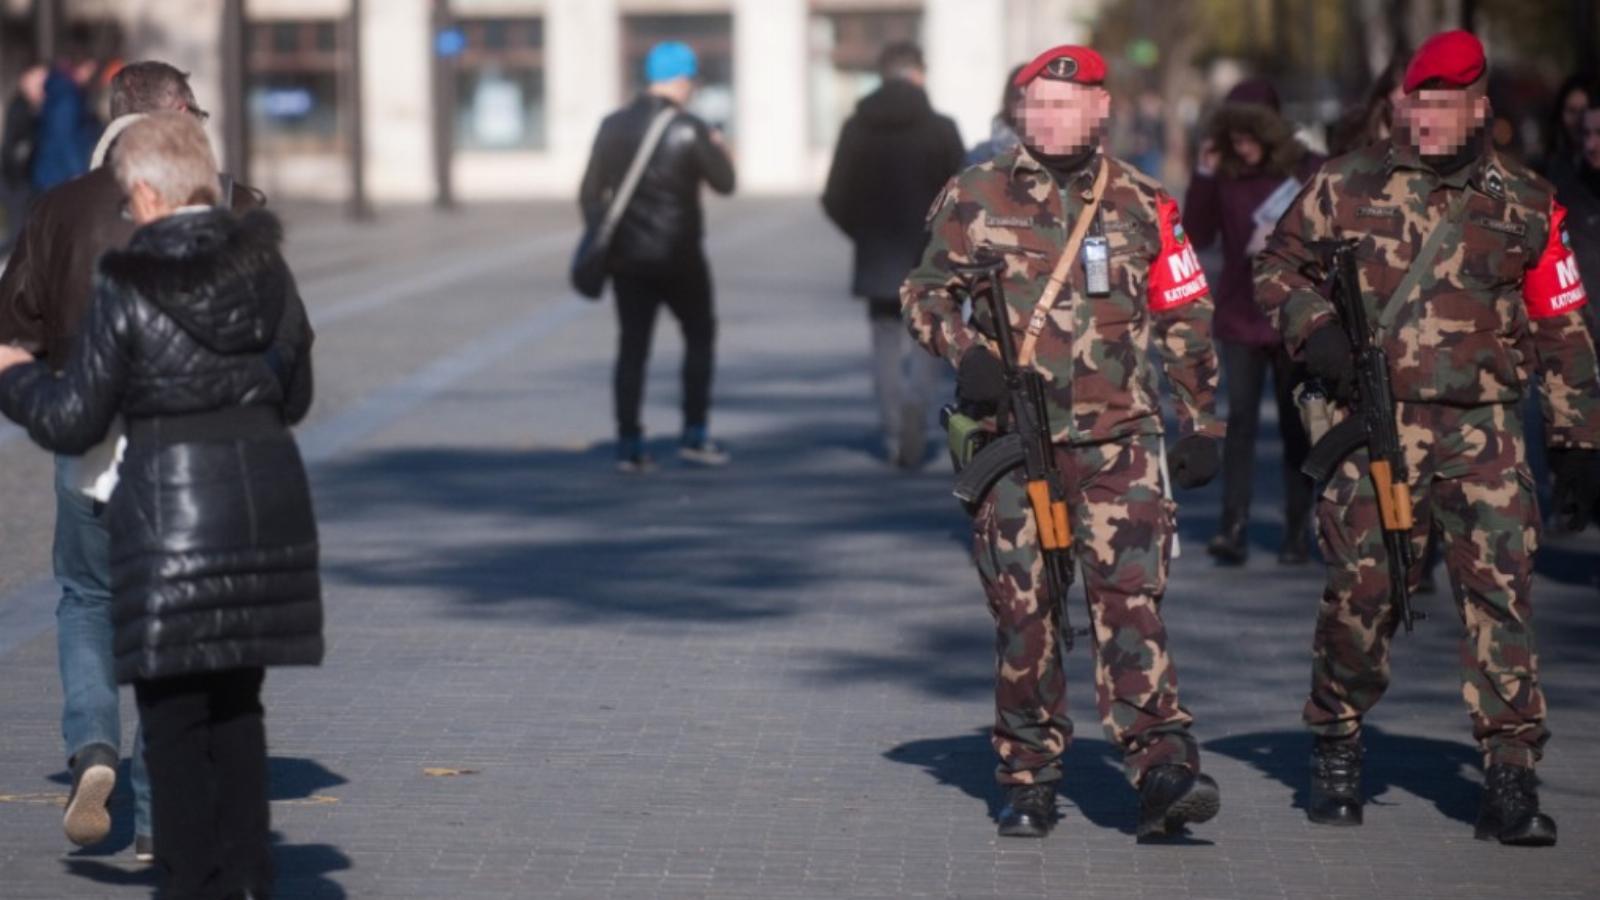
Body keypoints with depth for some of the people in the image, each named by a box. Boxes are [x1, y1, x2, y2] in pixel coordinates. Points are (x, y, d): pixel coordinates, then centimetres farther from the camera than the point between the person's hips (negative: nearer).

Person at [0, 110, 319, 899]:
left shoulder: (128, 289, -10)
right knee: (237, 702, 16)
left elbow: (71, 421, -4)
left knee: (175, 713, 4)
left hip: (170, 508, -5)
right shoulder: (267, 269, 4)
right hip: (269, 500, 5)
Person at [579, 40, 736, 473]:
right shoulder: (689, 130, -11)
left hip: (628, 257, 3)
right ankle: (694, 436, 9)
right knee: (699, 335, 13)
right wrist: (721, 151, 17)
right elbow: (724, 182, -2)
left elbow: (590, 193, 3)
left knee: (632, 347, 7)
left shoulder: (614, 126, 2)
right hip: (678, 255, -3)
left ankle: (629, 445, 3)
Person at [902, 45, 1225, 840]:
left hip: (1119, 439, 0)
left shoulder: (1141, 205, 7)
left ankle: (1162, 770, -17)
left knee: (1131, 600, -11)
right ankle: (1028, 781, 13)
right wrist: (964, 353, -8)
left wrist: (1200, 424, 11)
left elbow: (1185, 320, 14)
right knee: (1021, 610, 3)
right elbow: (924, 291, 11)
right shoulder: (977, 198, 5)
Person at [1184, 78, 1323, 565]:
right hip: (1239, 319, 1)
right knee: (1241, 420, -7)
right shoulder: (1226, 174, 2)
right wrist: (1203, 176, -10)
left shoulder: (1308, 171, -3)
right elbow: (1196, 237, -3)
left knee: (1296, 428, 6)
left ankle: (1298, 533, 11)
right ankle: (1233, 530, -12)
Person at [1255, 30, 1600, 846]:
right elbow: (1277, 264, 18)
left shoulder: (1524, 207, 10)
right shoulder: (1347, 188, 7)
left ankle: (1510, 779, -5)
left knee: (1501, 591, -7)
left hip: (1483, 430, 1)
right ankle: (1335, 752, 18)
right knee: (1361, 590, -2)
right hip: (1374, 422, -1)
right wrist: (1313, 328, -2)